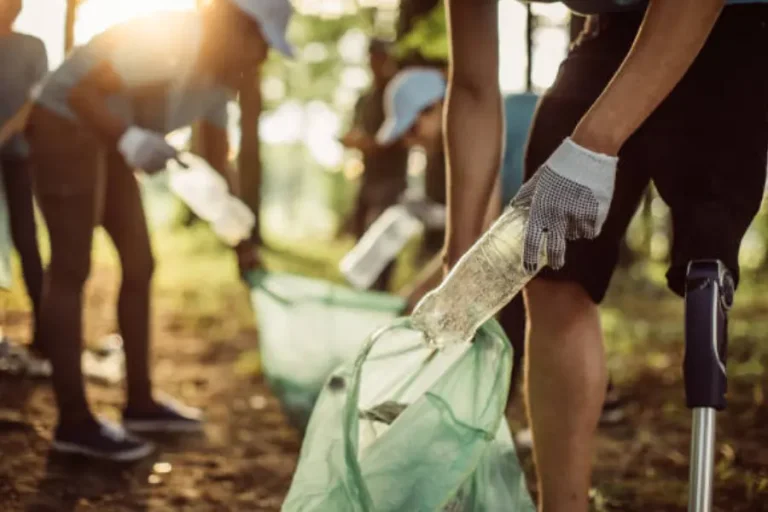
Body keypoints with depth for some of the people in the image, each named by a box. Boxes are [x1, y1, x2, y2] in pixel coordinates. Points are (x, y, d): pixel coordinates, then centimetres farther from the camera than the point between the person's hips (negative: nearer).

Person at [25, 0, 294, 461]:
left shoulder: (219, 73, 4)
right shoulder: (168, 41, -26)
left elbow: (218, 160, 11)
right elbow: (81, 93, -30)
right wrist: (130, 140, -44)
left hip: (109, 139, 10)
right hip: (67, 127, -10)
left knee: (140, 266, 11)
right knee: (71, 271, -9)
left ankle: (141, 401, 20)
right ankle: (74, 422, -6)